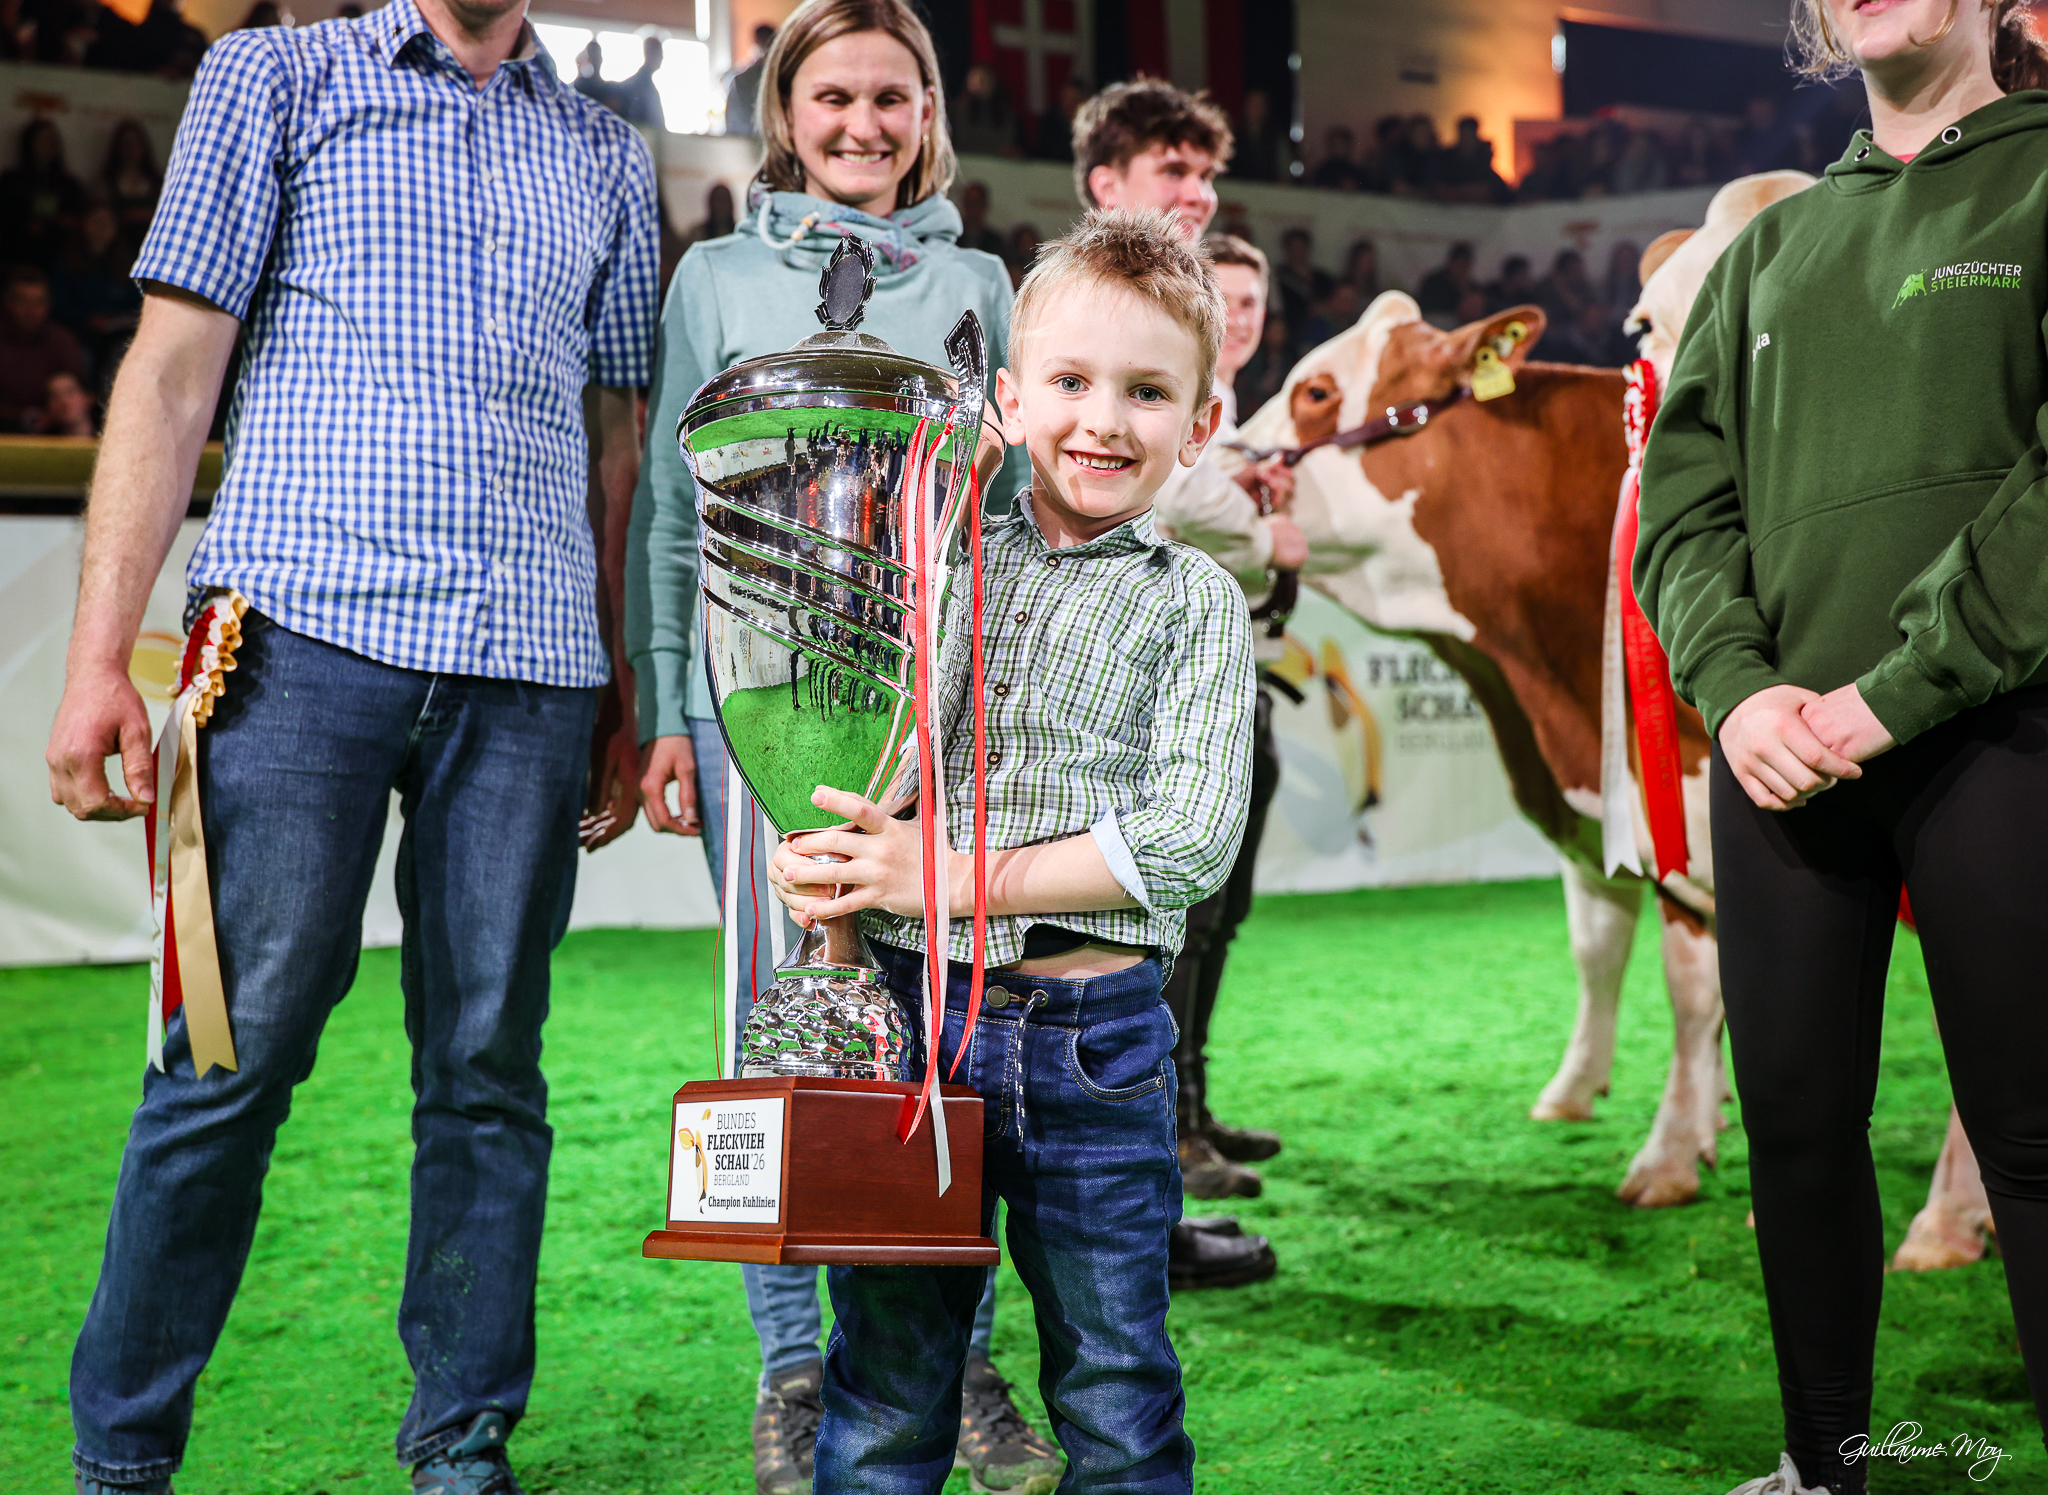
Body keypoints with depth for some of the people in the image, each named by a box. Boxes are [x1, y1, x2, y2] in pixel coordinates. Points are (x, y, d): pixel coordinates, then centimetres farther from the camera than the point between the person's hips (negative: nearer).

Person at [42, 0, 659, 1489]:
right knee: (237, 1046, -4)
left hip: (530, 667, 3)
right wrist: (100, 658, -4)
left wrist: (625, 694, 14)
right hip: (309, 632, -3)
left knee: (490, 1064, 3)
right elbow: (173, 369, 4)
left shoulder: (608, 157, 21)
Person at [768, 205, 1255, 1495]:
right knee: (884, 1391, 12)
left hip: (1092, 1031, -1)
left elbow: (1190, 838, -11)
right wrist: (819, 868, -12)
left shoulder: (1196, 604, 1)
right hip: (905, 1008, 2)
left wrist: (951, 875, -15)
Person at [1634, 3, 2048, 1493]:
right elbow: (1684, 497, 13)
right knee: (1795, 1125, 9)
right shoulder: (1770, 247, 19)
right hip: (1781, 751, 5)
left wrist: (1895, 691, -15)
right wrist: (1739, 685, -5)